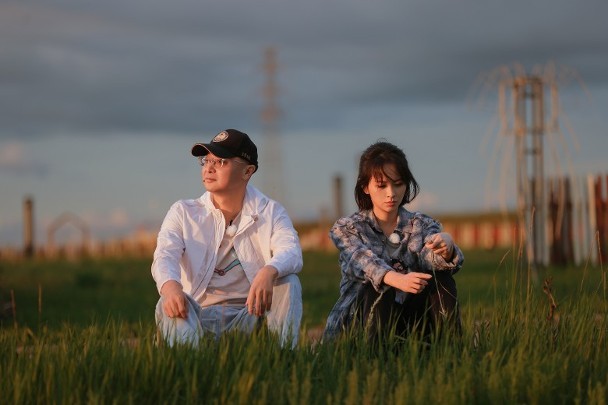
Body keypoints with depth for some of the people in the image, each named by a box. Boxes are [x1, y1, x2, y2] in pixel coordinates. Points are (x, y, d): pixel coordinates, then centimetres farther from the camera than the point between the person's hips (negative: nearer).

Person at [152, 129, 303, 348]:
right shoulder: (183, 212, 10)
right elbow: (165, 255, -10)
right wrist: (170, 285, -38)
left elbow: (291, 252, -13)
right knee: (170, 302, -31)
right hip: (199, 316, 0)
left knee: (288, 282, -23)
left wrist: (268, 272, -41)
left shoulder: (270, 212, 8)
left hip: (251, 314, 0)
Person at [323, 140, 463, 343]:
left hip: (408, 321, 3)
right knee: (378, 289, -32)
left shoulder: (421, 225, 10)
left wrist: (446, 249, -40)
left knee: (441, 278, -20)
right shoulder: (345, 229, 2)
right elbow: (363, 261, -20)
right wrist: (397, 279, -43)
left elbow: (428, 256, -13)